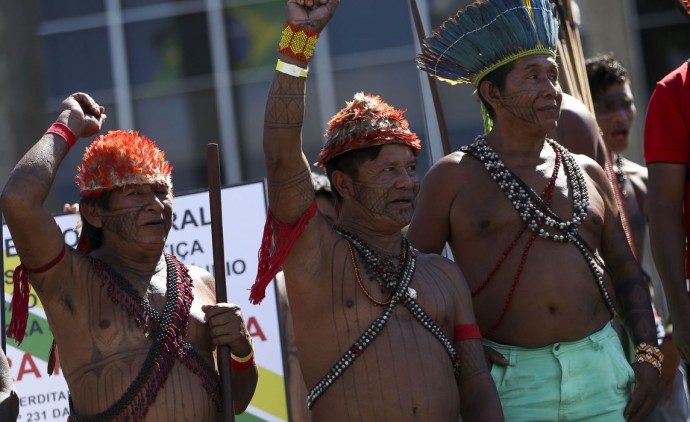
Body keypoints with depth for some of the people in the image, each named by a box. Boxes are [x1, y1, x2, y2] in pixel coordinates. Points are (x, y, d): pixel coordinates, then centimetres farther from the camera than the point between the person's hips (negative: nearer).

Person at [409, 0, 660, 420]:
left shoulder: (588, 174, 13)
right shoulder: (453, 177, 2)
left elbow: (624, 269, 16)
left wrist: (649, 353, 5)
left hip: (601, 371, 3)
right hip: (509, 378, -3)